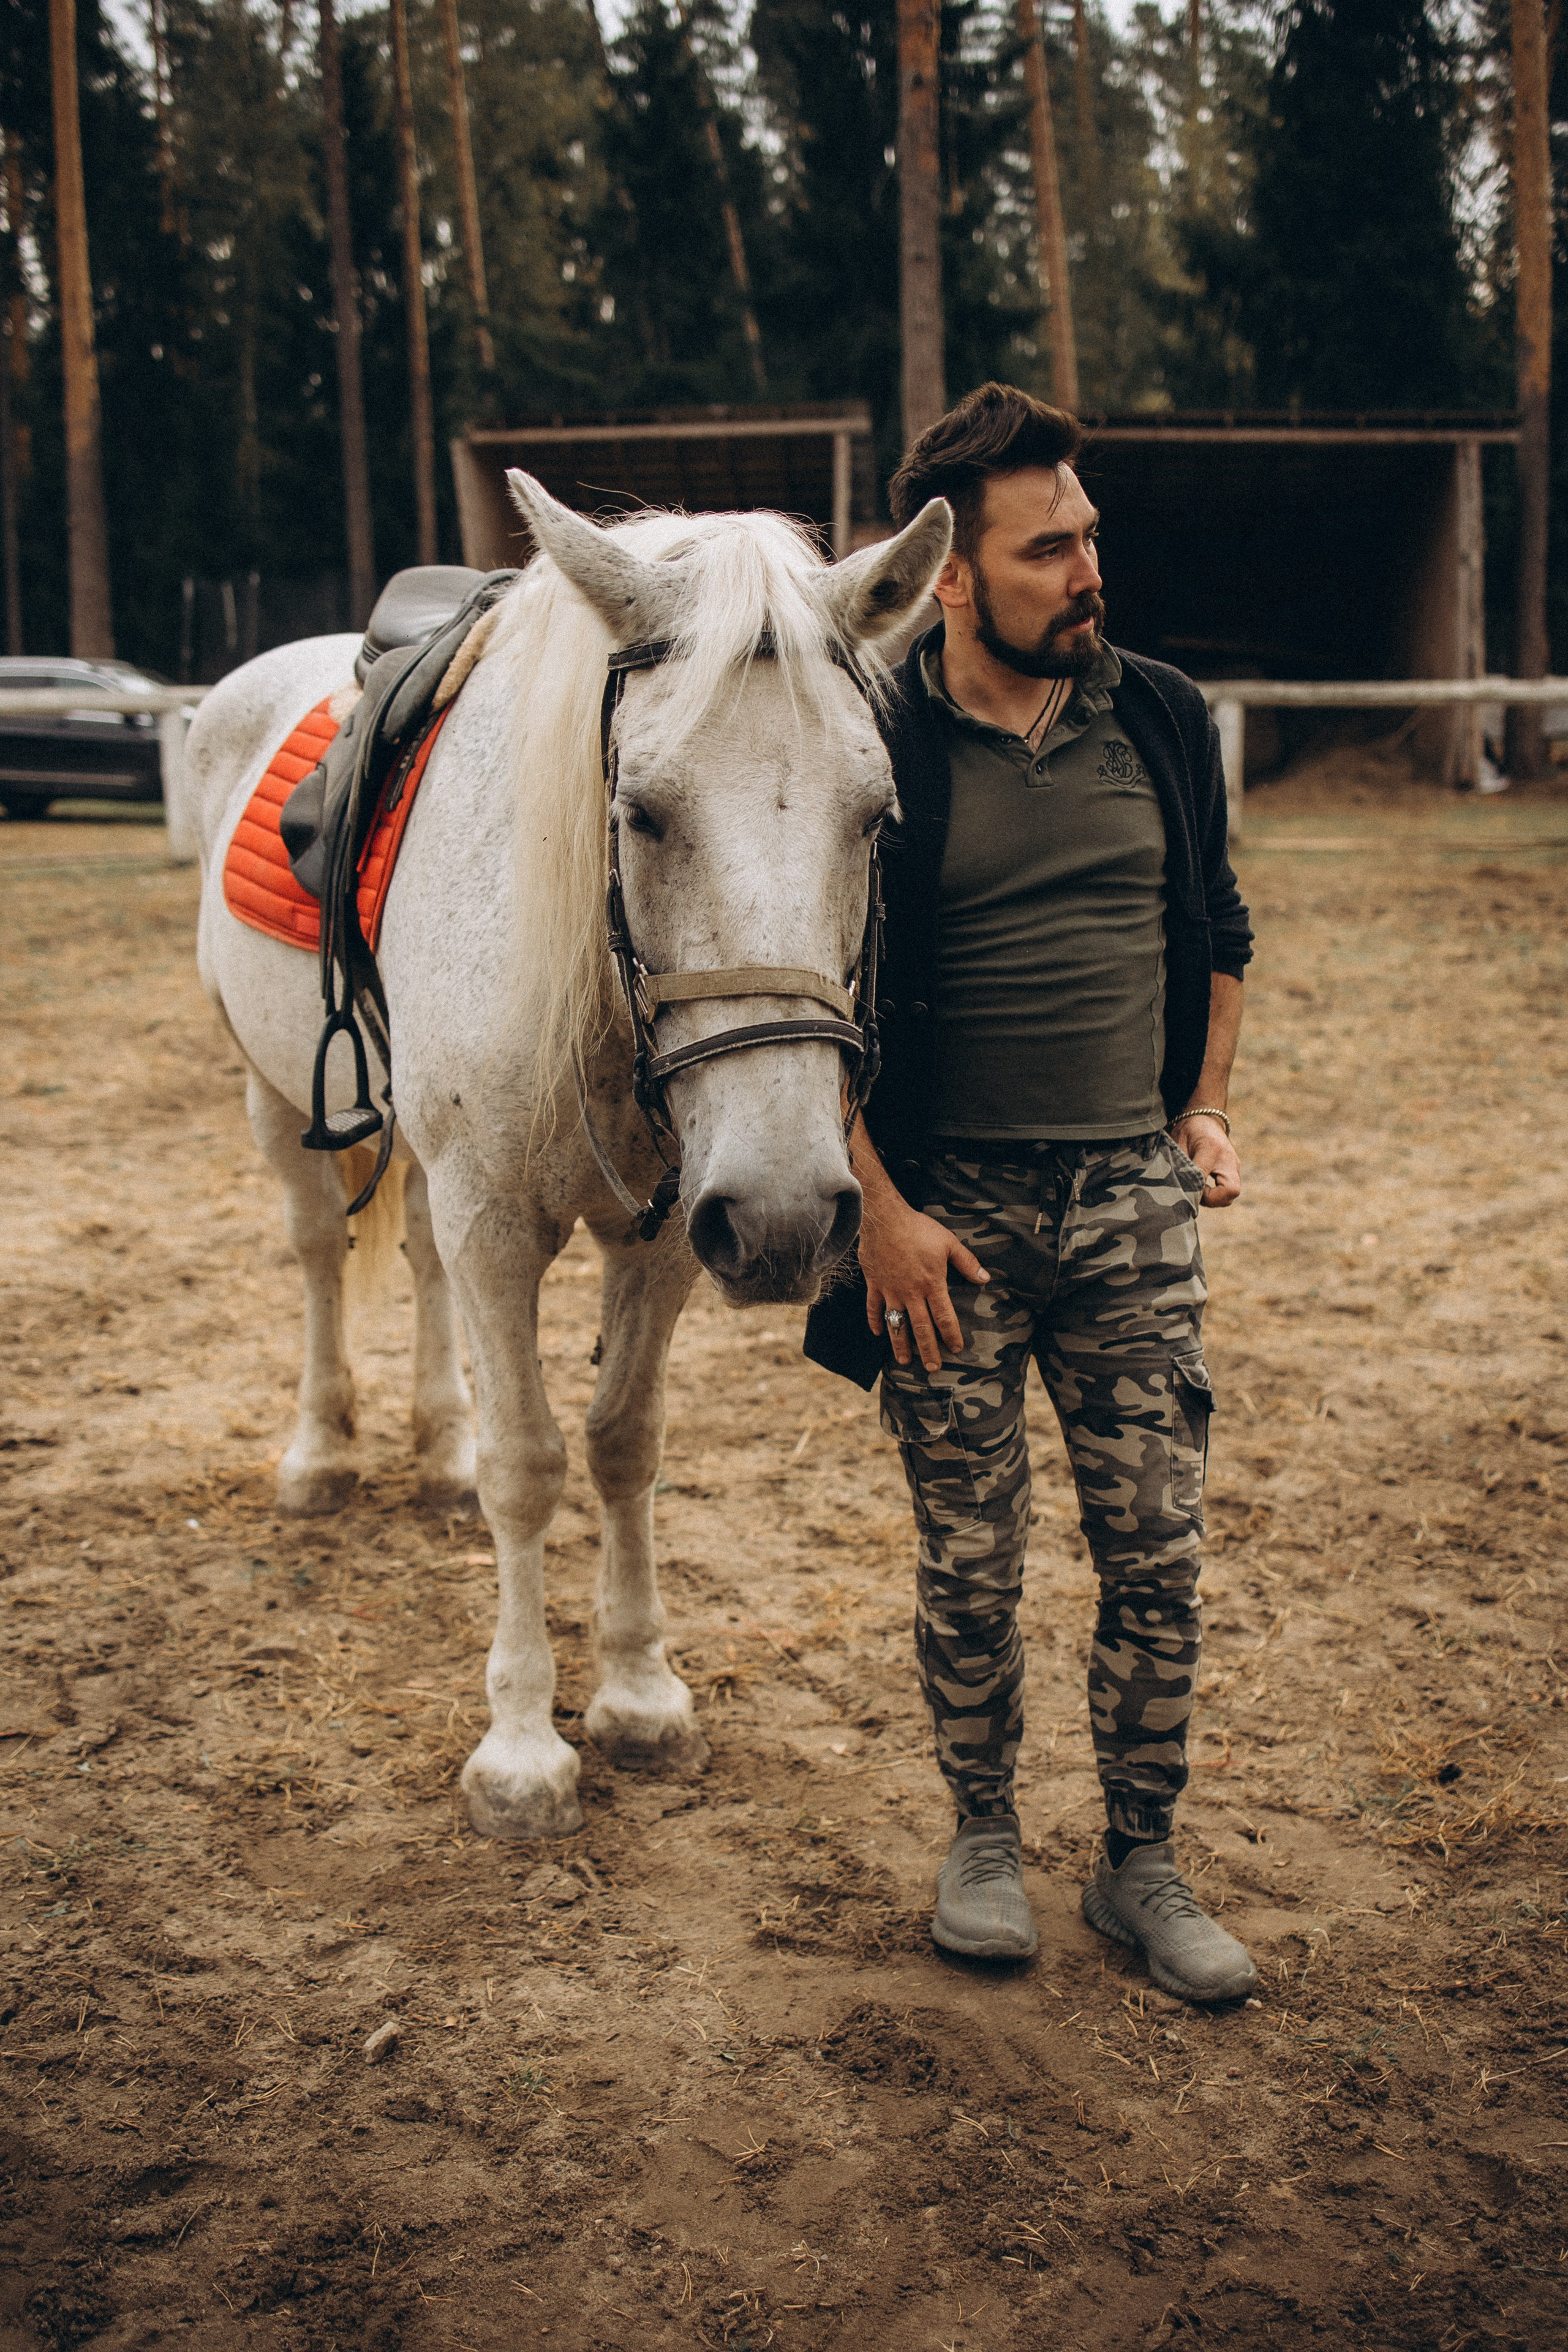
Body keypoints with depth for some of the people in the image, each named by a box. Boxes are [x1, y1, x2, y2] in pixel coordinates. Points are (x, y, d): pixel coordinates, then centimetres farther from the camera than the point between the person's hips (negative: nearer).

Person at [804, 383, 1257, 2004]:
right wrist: (880, 1208, -12)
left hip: (1133, 1198, 3)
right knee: (968, 1565, 8)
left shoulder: (1164, 721, 5)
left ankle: (1142, 1866, 22)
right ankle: (984, 1836, 30)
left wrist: (1205, 1111, 9)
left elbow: (1217, 934, 19)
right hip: (949, 1211, -3)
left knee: (1158, 1553, 6)